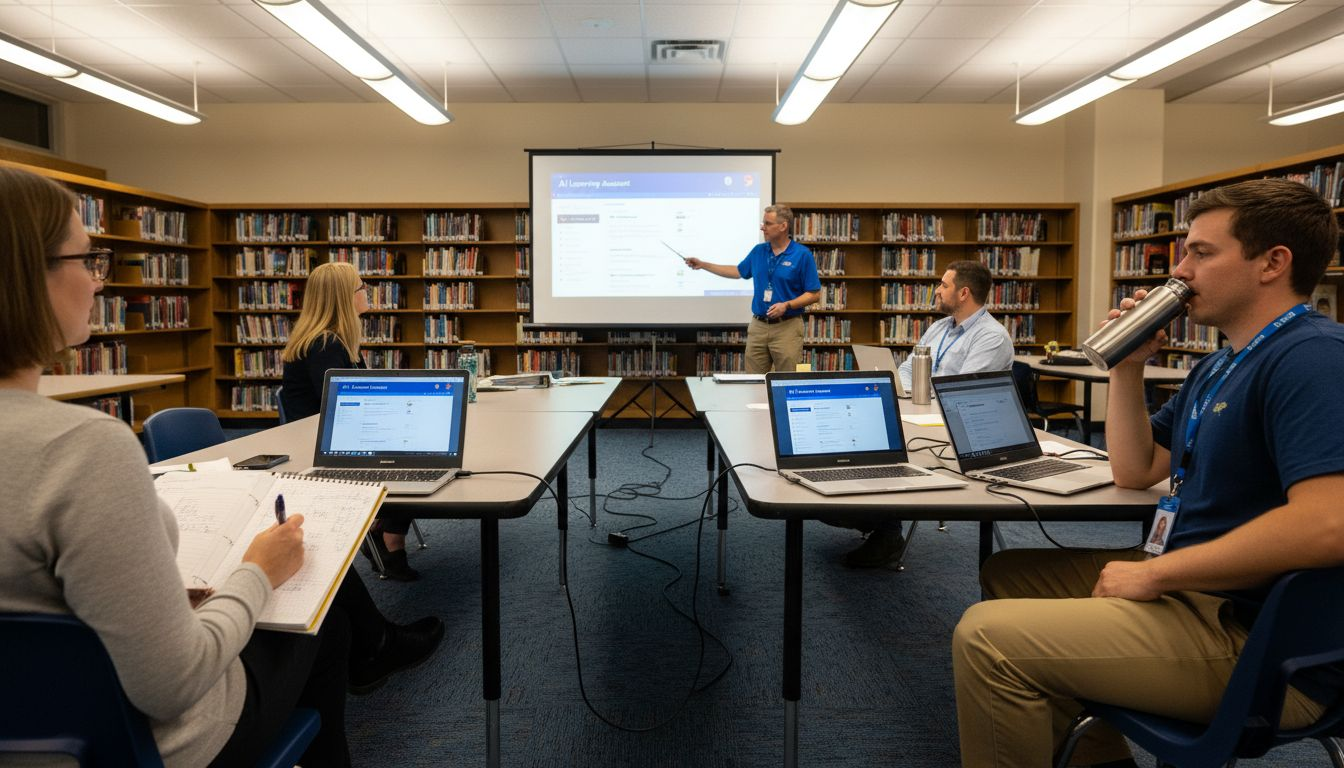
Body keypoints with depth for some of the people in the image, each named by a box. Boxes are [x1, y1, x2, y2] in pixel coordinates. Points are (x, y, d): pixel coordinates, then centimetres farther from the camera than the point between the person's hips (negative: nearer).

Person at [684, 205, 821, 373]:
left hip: (787, 327, -5)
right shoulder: (758, 251, 8)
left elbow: (815, 294, -8)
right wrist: (702, 265, 21)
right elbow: (738, 271, 23)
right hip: (758, 326, 5)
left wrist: (787, 305, -22)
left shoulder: (802, 254, -9)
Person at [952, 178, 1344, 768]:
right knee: (1008, 575, 19)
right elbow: (1135, 471, 17)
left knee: (987, 637, -22)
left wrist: (1154, 572, -22)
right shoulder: (1219, 366, 15)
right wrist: (1127, 366, 6)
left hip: (1256, 641, -10)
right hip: (1194, 587, 10)